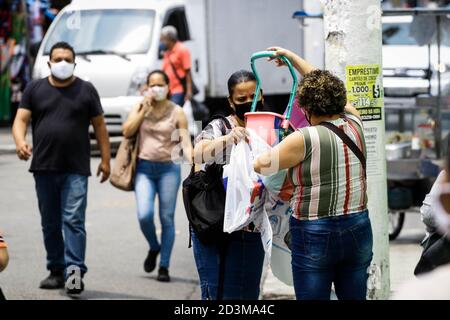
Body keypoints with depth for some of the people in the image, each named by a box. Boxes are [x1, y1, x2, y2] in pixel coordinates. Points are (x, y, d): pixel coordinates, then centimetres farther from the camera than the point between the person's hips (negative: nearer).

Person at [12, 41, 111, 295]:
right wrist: (20, 142, -19)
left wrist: (105, 160, 3)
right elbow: (21, 119, 3)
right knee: (50, 223, 9)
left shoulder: (86, 90, 6)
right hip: (44, 168, 3)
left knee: (74, 220, -13)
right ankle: (56, 271, 18)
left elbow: (100, 125, 8)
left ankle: (74, 272, -19)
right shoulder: (35, 89, 9)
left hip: (76, 170, -3)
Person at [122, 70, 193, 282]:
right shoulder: (140, 107, 7)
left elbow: (186, 143, -4)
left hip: (168, 169, -1)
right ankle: (153, 247, 17)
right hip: (144, 167, 1)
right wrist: (144, 110, -9)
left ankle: (164, 266, 9)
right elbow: (127, 131, -5)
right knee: (144, 215, -13)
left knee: (167, 218, 0)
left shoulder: (177, 112, 1)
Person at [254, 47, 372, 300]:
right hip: (358, 229, 5)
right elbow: (329, 88, 18)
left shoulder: (305, 139, -16)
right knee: (355, 296, 12)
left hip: (315, 234, -5)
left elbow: (260, 165, -6)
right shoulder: (354, 125, 1)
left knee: (312, 297, 5)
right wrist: (293, 58, 28)